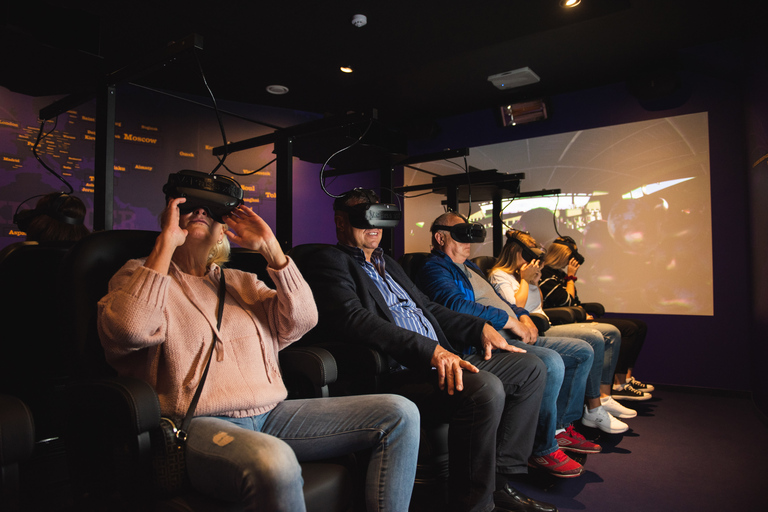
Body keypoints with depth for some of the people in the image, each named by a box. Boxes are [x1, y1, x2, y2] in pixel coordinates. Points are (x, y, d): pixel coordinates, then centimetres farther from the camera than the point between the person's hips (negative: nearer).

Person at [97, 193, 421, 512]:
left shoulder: (242, 282, 22)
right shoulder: (139, 275, 9)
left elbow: (302, 320, 8)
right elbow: (129, 331, -15)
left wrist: (270, 247, 4)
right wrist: (166, 242, -10)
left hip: (270, 415, 6)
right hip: (198, 424, -5)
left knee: (399, 414, -7)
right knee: (273, 461, -42)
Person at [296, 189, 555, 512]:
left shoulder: (387, 264, 26)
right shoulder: (329, 261, -2)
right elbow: (353, 319, -19)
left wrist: (480, 328, 12)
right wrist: (430, 349, -26)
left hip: (443, 361, 10)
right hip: (398, 373, -10)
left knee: (531, 367, 9)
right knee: (486, 388, -31)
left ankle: (499, 479, 10)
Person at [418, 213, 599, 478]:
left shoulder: (469, 266, 26)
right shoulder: (433, 269, -5)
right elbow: (455, 304, -24)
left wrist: (523, 316, 9)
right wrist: (508, 320, -20)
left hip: (514, 336, 11)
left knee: (583, 351, 10)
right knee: (551, 362, -32)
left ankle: (561, 426, 18)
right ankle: (543, 449, -15)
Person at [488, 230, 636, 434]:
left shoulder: (521, 273, 24)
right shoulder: (499, 275, -3)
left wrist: (535, 281, 12)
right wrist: (524, 279, -5)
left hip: (545, 326, 10)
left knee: (611, 333, 5)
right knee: (594, 340, -27)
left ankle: (603, 397, 2)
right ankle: (593, 411, -21)